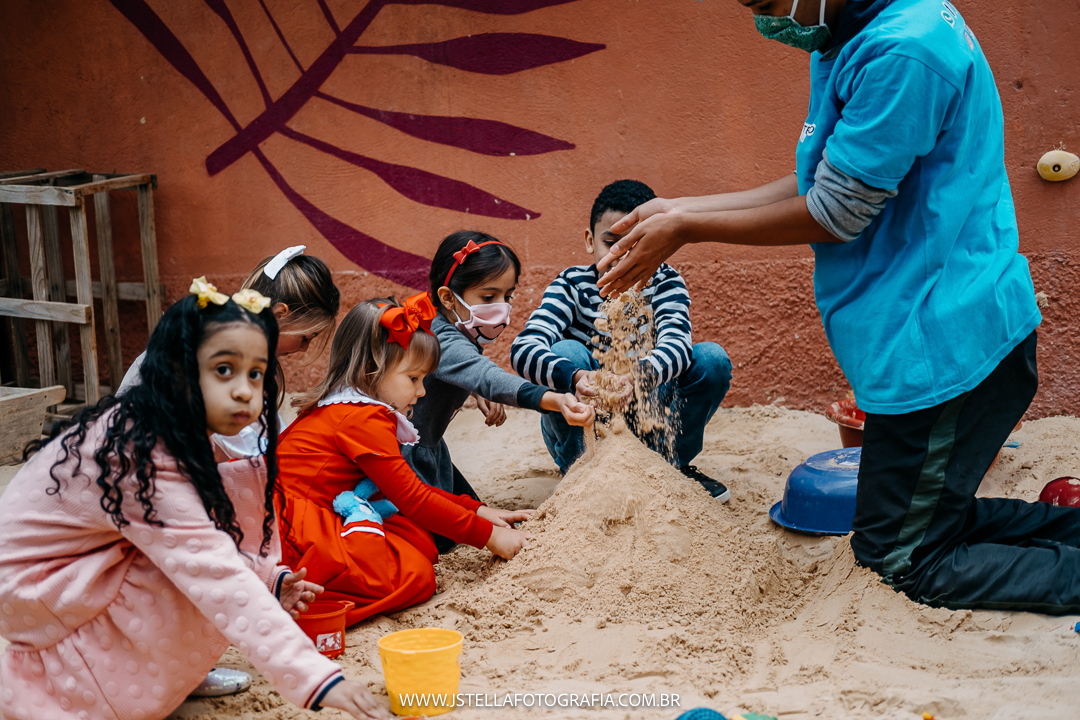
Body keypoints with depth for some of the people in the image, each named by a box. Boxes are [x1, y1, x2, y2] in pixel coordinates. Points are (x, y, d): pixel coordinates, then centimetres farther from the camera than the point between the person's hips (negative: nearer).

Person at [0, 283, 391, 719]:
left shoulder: (177, 434, -6)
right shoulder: (142, 459, -33)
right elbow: (217, 576, -40)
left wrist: (268, 576, -8)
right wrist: (316, 678, -44)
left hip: (102, 565, 8)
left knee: (244, 485, -4)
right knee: (209, 588, -26)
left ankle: (179, 662, 0)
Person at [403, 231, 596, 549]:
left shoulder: (456, 329, -2)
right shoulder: (441, 342, -34)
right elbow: (487, 377, -54)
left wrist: (480, 394, 2)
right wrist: (553, 401, -70)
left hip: (426, 446, 10)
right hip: (399, 455, -10)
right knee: (439, 537, -6)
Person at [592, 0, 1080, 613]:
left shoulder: (902, 51, -24)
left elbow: (836, 213, -20)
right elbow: (820, 184, 13)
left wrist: (687, 231, -10)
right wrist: (681, 210, 9)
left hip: (945, 345, -10)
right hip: (943, 336, 10)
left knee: (901, 558, 2)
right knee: (926, 518, 22)